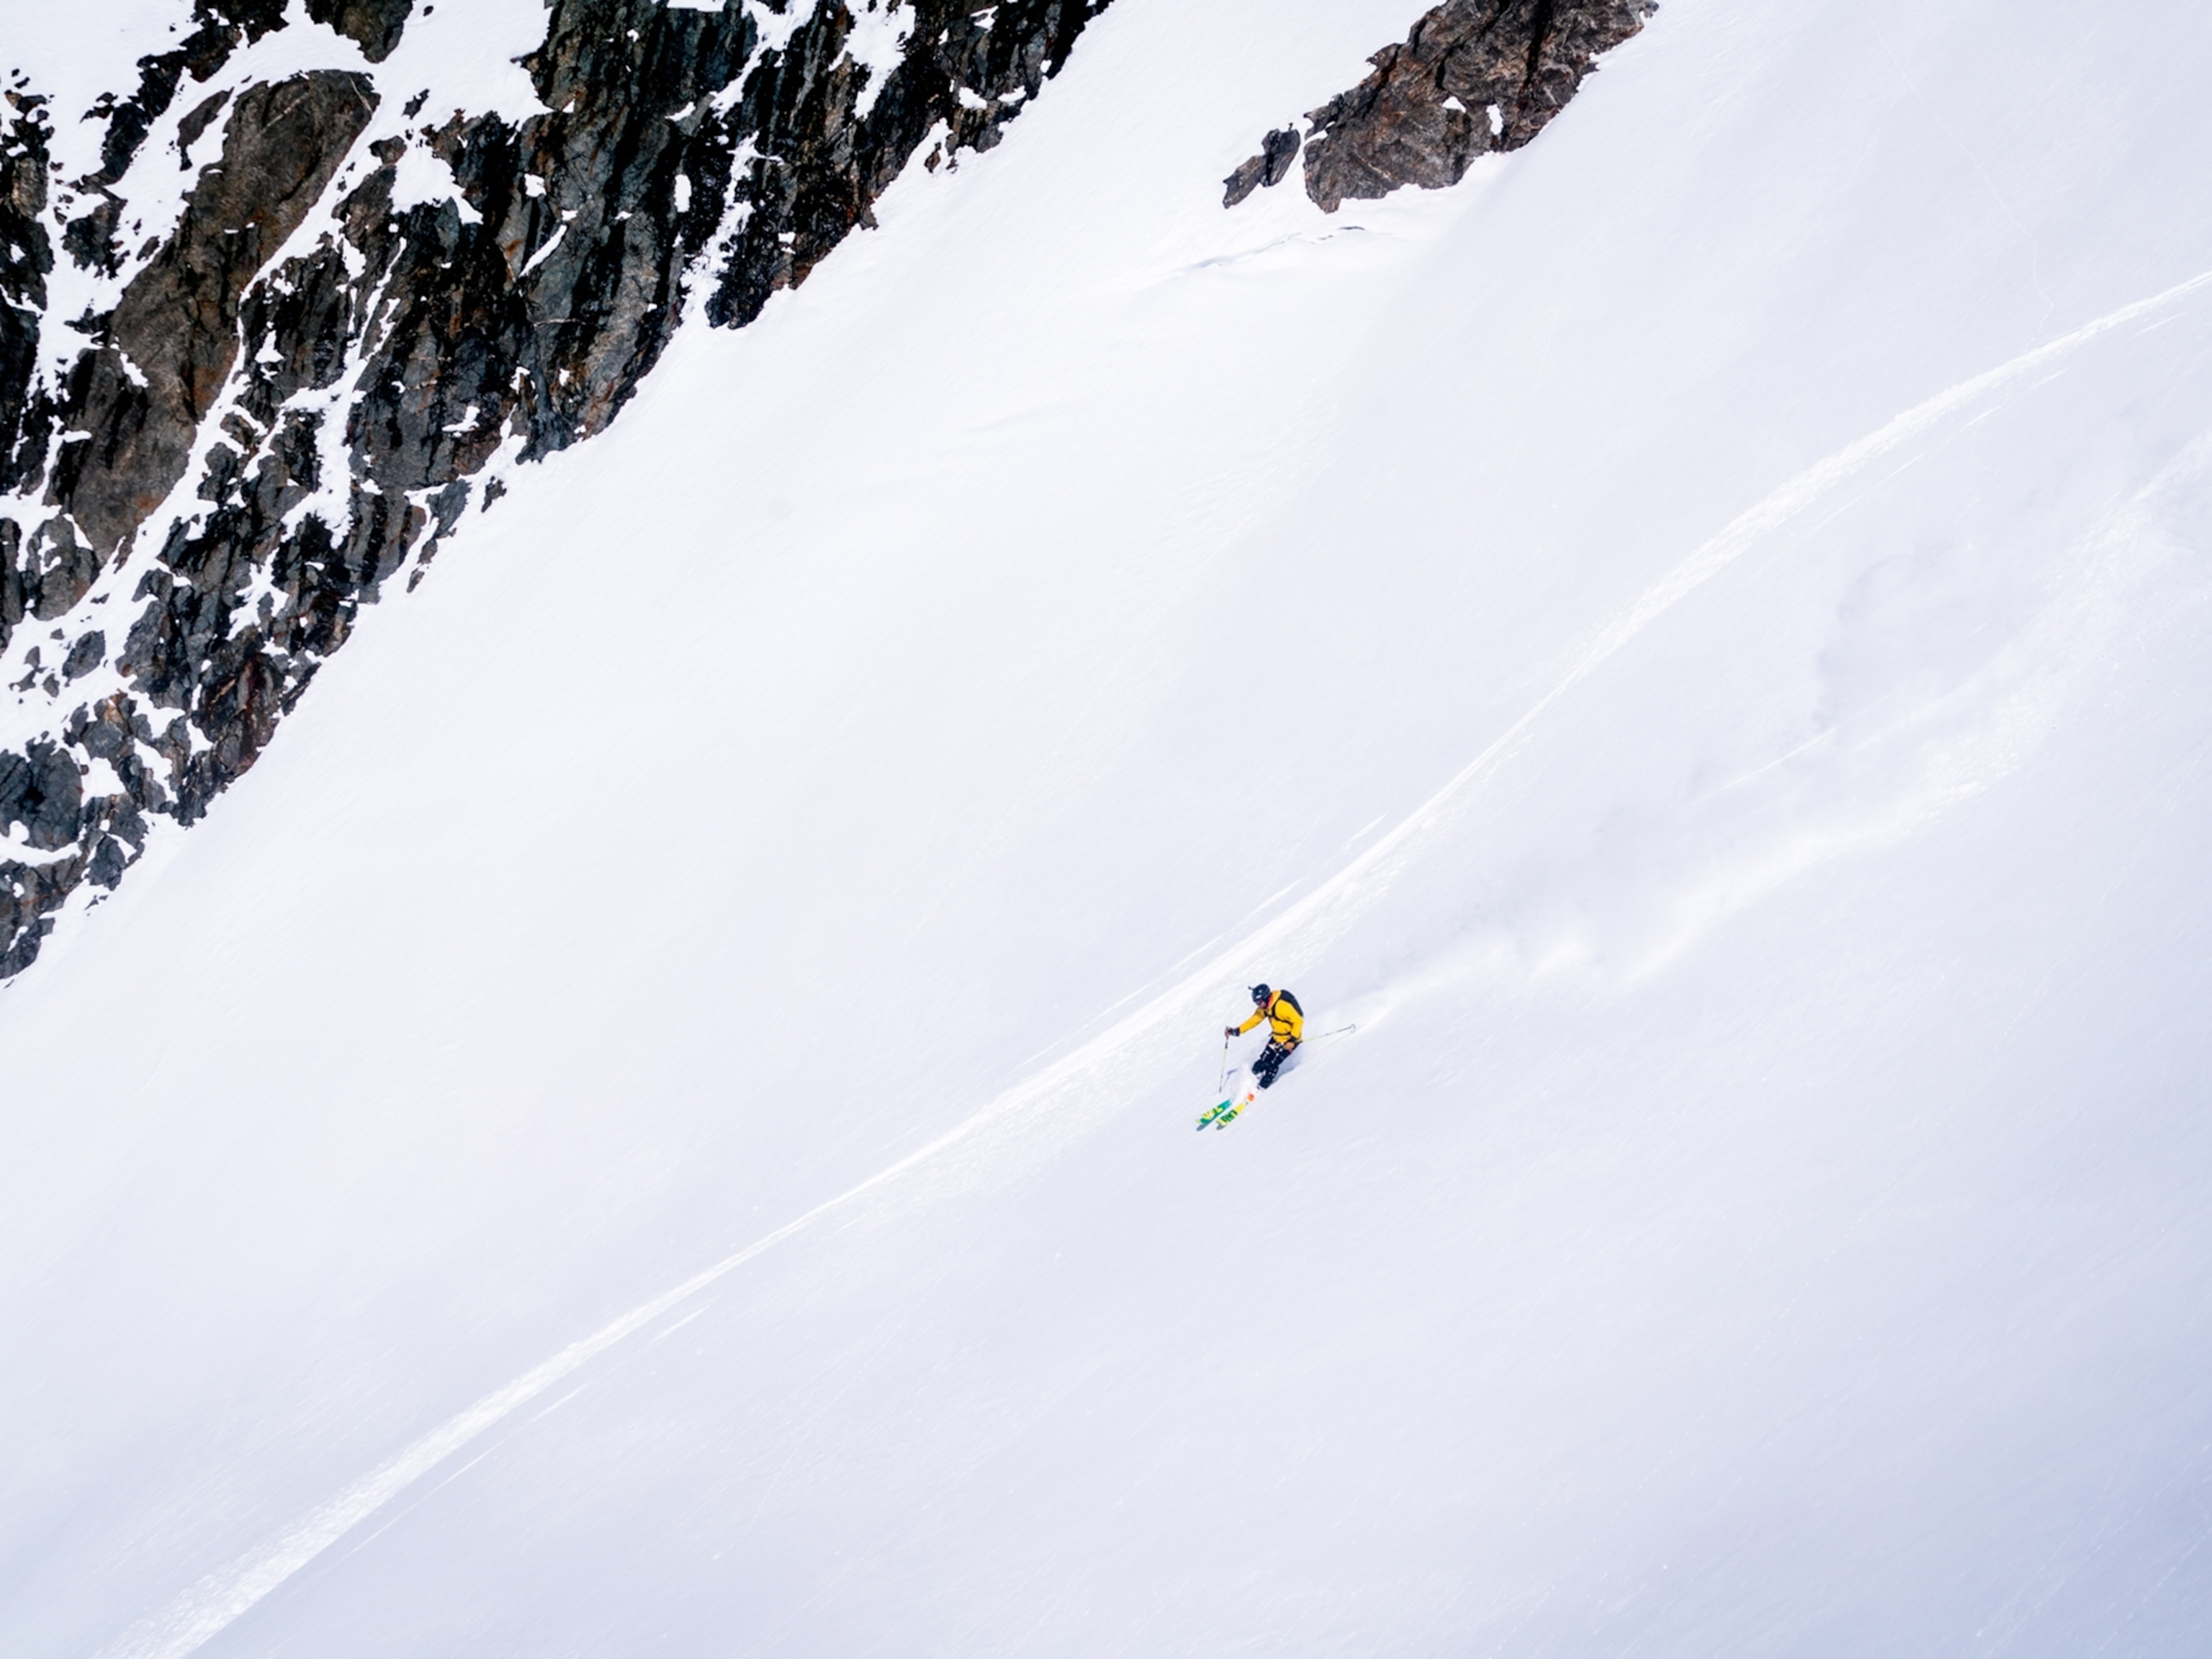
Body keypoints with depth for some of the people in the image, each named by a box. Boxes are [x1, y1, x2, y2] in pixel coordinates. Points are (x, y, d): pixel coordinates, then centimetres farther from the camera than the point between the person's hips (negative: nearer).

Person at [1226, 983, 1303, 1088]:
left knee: (1272, 1065, -11)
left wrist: (1292, 1040, -30)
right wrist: (1236, 1031, -5)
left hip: (1291, 1039, -8)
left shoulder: (1282, 1006, -31)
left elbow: (1298, 1021, -27)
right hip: (1277, 1037, 8)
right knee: (1262, 1063, 1)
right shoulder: (1264, 1007, -5)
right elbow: (1254, 1020, 3)